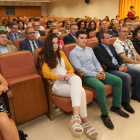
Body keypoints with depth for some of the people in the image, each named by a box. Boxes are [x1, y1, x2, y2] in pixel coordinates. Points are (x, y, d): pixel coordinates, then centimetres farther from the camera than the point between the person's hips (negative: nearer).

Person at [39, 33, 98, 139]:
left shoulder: (61, 53, 23)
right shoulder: (44, 57, 7)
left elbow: (70, 68, 20)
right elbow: (46, 73, -7)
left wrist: (69, 75, -4)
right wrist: (59, 77, -23)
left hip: (69, 79, 4)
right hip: (57, 84, -4)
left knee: (76, 78, -36)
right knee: (80, 91, -32)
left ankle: (76, 117, -47)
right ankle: (85, 122, -32)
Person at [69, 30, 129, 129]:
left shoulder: (89, 49, 18)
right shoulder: (73, 53, -5)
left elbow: (96, 62, 16)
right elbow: (79, 68, -13)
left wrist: (101, 71, -5)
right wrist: (95, 75, -18)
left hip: (97, 72, 8)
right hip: (86, 76, -7)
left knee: (118, 80, -7)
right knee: (101, 87, -35)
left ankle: (116, 106, 8)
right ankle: (105, 115, -17)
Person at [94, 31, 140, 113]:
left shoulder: (111, 46, 19)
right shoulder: (97, 49, -9)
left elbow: (118, 56, 19)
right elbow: (105, 62, -18)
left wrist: (123, 65, -2)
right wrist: (119, 68, -16)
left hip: (119, 67, 9)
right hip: (110, 70, -9)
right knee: (126, 77, -30)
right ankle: (125, 102, -15)